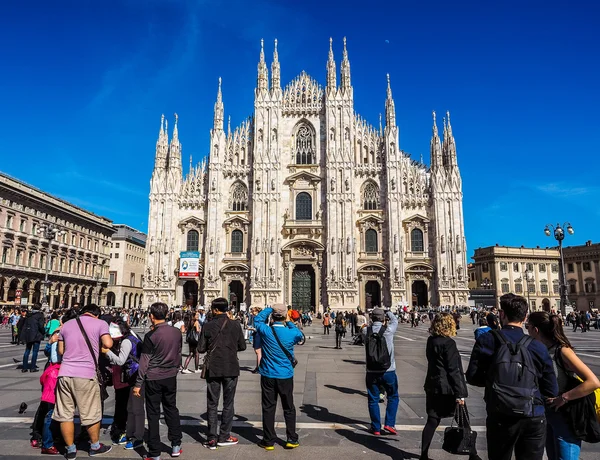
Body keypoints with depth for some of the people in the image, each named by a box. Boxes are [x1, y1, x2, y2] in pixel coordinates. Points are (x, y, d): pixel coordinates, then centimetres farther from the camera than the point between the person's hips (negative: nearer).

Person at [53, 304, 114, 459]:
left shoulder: (66, 324, 14)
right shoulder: (100, 323, 0)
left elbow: (60, 351, 17)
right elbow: (108, 344, -13)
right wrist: (109, 338, 8)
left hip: (65, 373, 4)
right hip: (86, 375, -4)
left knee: (65, 415, 14)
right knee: (91, 415, 11)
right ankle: (95, 447, 26)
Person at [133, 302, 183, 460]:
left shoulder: (151, 335, -14)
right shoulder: (177, 332, -3)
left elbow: (144, 361, -10)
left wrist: (138, 384, -5)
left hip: (153, 379, -4)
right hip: (171, 377, 4)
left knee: (153, 414, 7)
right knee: (171, 409, 17)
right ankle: (176, 446, 23)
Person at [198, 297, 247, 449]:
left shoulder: (208, 326, -8)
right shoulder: (235, 325, -6)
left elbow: (201, 348, -6)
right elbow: (242, 346, 0)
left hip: (213, 369, 0)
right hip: (231, 369, 1)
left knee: (212, 404, 10)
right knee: (228, 403, 13)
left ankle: (212, 439, 12)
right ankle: (224, 437, 19)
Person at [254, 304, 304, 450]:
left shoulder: (266, 331, -13)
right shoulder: (292, 333, -13)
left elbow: (257, 319, 7)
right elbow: (300, 335, 11)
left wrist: (270, 309, 12)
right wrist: (289, 322, 10)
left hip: (268, 376, 0)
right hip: (286, 376, 0)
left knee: (268, 408, 9)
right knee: (289, 408, 14)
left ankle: (268, 441, 16)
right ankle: (292, 439, 20)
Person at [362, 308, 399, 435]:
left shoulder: (365, 331, -7)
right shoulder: (388, 330, -11)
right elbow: (395, 321, 9)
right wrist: (389, 312, 27)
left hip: (371, 372, 2)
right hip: (388, 371, -1)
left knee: (373, 399, 13)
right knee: (393, 397, 18)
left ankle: (376, 428, 20)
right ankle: (389, 424, 12)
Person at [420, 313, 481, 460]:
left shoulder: (431, 341, 4)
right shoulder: (449, 343, -16)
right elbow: (453, 370, -17)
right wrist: (459, 393, -14)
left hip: (432, 386, 6)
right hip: (448, 388, -6)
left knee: (432, 421, 11)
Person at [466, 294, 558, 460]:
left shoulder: (487, 340, -6)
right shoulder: (538, 347, -3)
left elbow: (473, 377, -5)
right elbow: (551, 391, -1)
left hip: (500, 419, -1)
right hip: (534, 419, 1)